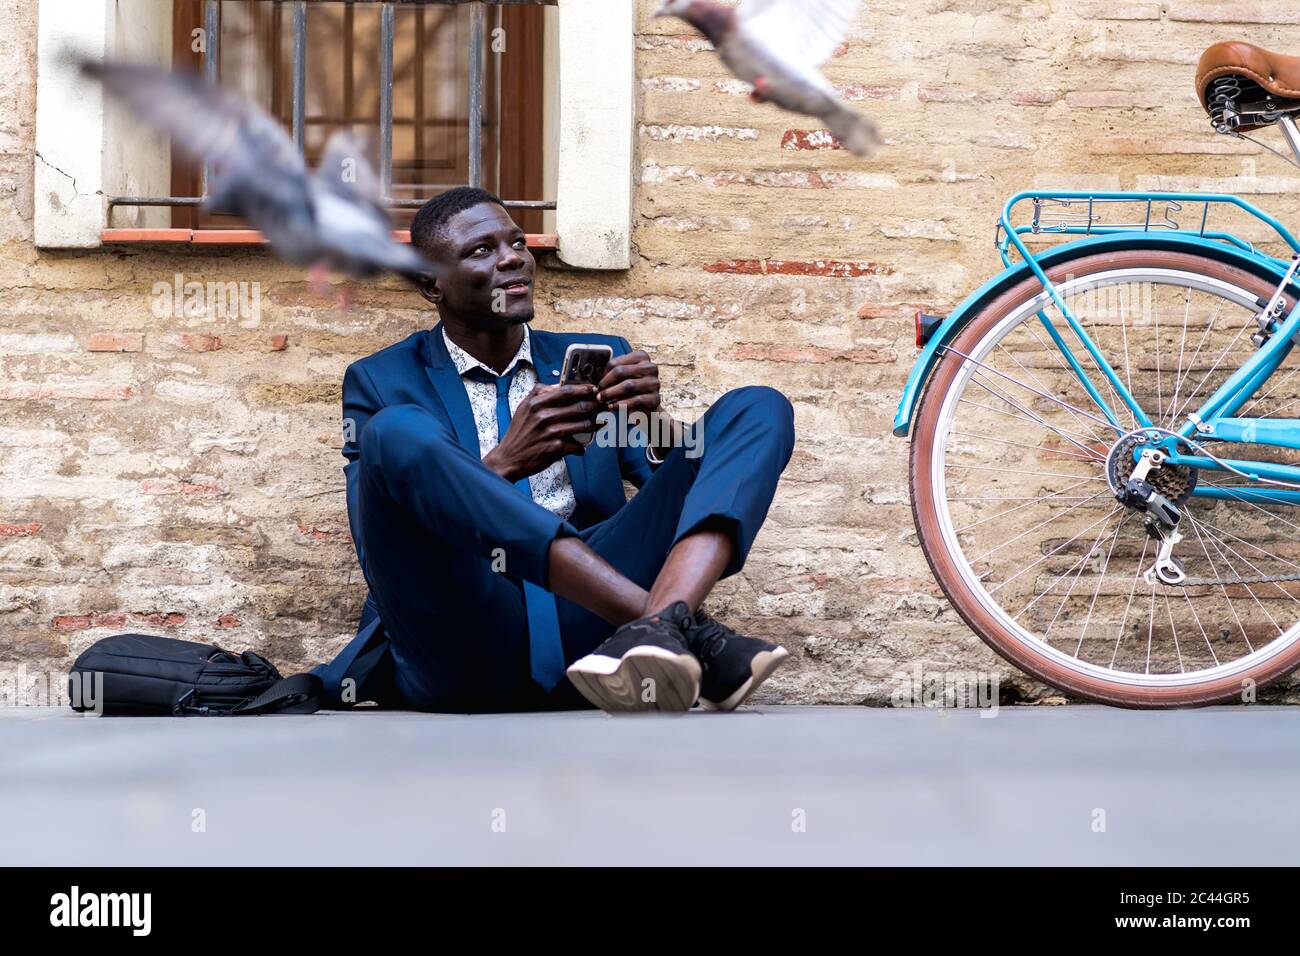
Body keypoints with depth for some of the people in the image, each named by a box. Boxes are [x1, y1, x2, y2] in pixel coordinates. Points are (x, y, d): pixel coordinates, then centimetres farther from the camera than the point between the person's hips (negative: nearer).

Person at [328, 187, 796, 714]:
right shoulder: (380, 382, 14)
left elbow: (698, 482, 12)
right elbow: (384, 549, -1)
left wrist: (653, 419, -10)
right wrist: (504, 464, -16)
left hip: (586, 632, 3)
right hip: (463, 644, -3)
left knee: (757, 409, -7)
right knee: (396, 433, -29)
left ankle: (657, 630, -39)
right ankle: (687, 631, -37)